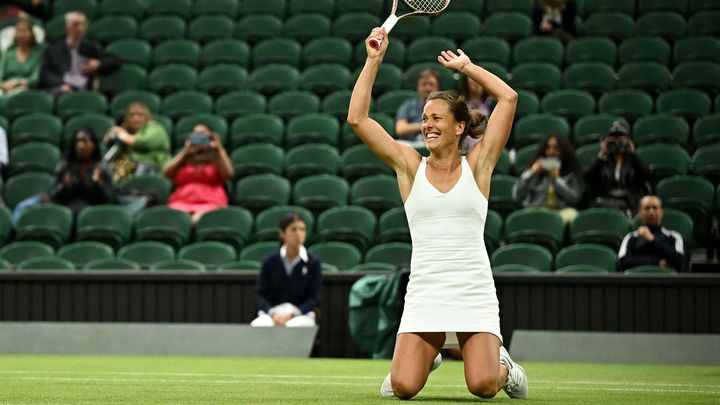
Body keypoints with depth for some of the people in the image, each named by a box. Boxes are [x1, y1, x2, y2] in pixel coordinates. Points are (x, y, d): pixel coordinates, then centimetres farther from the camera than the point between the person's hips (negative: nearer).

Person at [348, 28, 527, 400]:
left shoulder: (477, 166, 5)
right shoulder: (410, 166, 7)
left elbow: (508, 98, 2)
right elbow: (357, 118, 2)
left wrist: (465, 66, 11)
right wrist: (374, 60, 2)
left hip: (474, 293, -1)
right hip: (424, 294, 1)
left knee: (483, 386, -17)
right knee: (403, 387, -13)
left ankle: (501, 364, 20)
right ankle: (426, 357, 22)